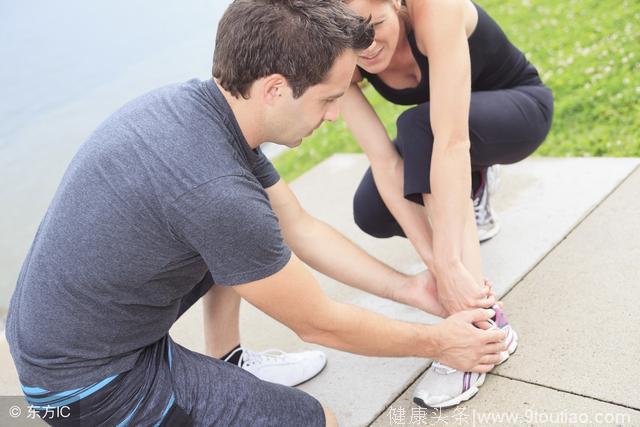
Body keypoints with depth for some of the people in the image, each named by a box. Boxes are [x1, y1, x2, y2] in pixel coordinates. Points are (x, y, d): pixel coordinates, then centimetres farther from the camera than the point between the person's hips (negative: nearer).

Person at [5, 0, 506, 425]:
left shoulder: (204, 103, -6)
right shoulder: (214, 191, -33)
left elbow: (300, 228, 5)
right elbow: (320, 324, -17)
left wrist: (408, 287, 9)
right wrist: (438, 342, -2)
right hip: (85, 383, -8)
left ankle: (229, 363, 21)